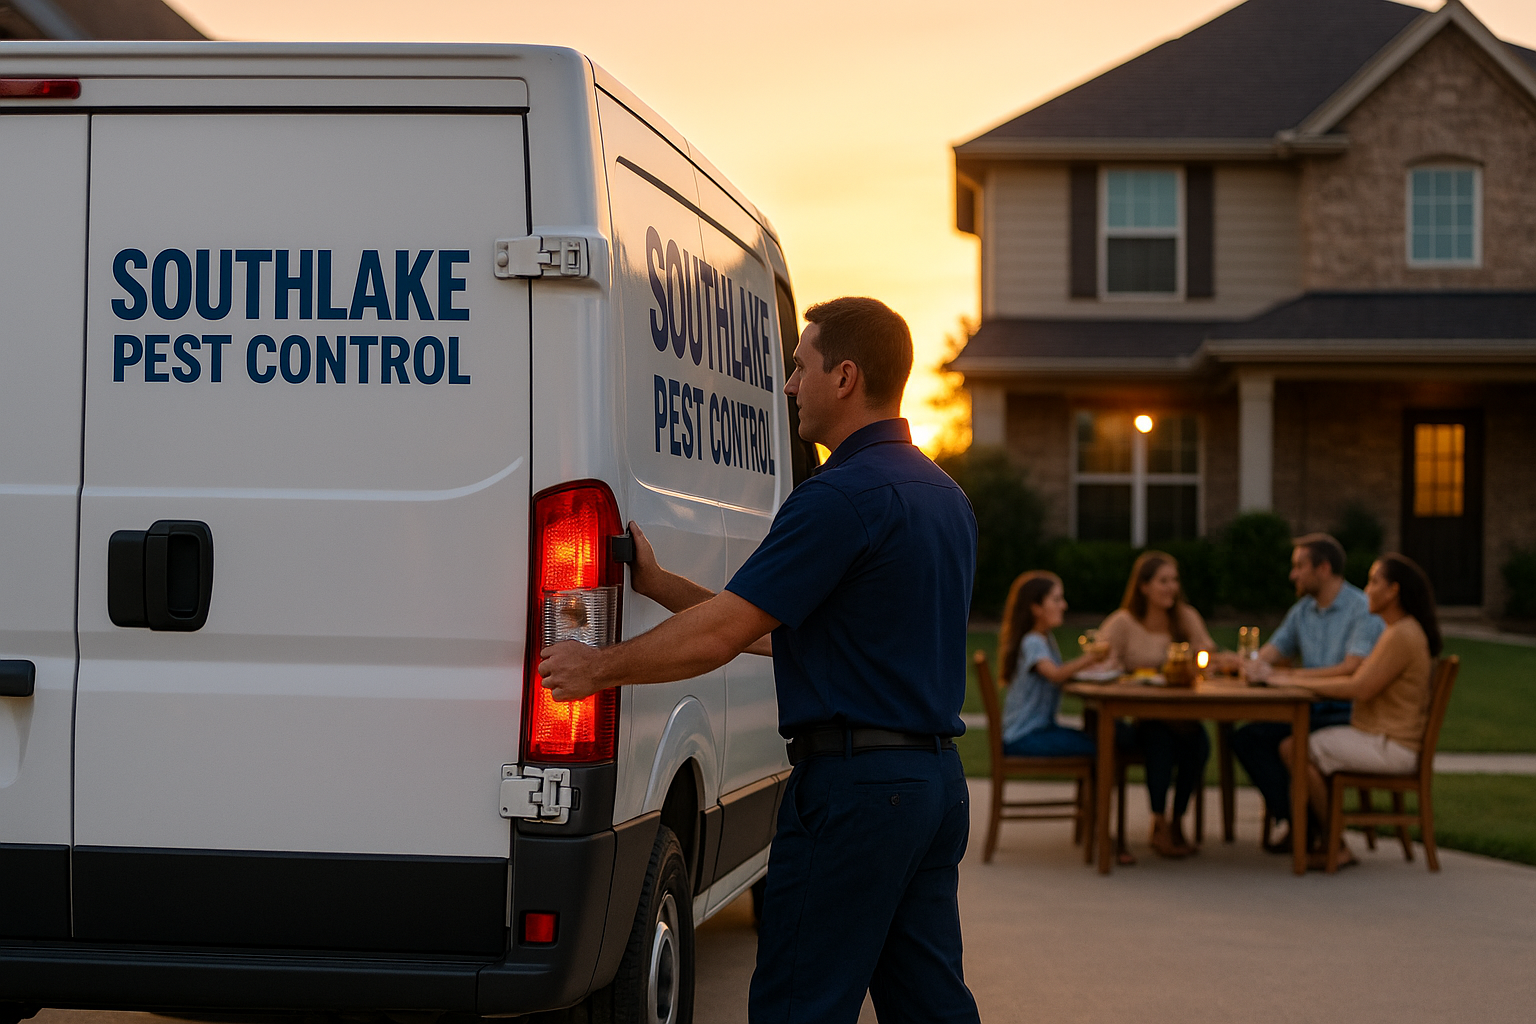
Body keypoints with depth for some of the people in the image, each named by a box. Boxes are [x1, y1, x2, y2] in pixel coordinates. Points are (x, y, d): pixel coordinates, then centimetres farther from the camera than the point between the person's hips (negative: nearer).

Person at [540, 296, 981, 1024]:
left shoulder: (843, 495, -16)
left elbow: (720, 636, -18)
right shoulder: (942, 494, 15)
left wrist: (598, 668, -5)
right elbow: (774, 624, 19)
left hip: (853, 784, -9)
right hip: (937, 775, 10)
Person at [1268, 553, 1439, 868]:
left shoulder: (1402, 636, -18)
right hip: (1376, 736, 11)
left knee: (1296, 751, -18)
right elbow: (1359, 679, 17)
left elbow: (1359, 688, -23)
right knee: (1290, 744, 6)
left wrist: (1297, 682, -16)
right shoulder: (1398, 631, 17)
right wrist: (1303, 676, 7)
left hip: (1390, 747, -11)